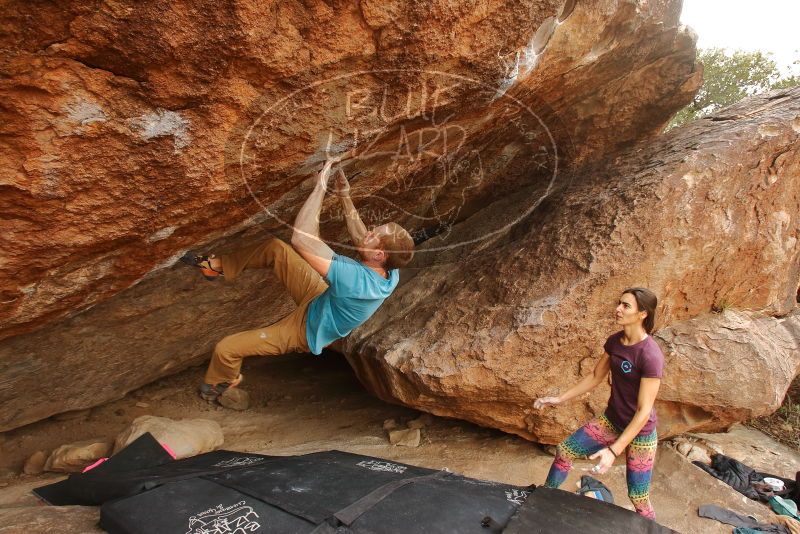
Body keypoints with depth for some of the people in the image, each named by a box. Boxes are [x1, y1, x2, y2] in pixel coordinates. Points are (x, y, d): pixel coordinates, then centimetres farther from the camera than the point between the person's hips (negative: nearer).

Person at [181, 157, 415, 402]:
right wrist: (344, 196, -9)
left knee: (225, 348, -3)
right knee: (275, 247, 1)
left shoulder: (358, 281, -45)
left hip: (308, 329, -7)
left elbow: (301, 238, -46)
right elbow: (361, 239, 0)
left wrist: (321, 183, -41)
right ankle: (218, 266, 22)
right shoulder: (389, 272, -22)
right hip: (322, 298, 7)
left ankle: (225, 382, 31)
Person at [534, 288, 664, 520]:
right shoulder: (614, 341, -6)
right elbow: (595, 377, 8)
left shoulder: (650, 355, -28)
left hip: (639, 433, -7)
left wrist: (614, 450, -28)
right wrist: (559, 399, 5)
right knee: (564, 451, 8)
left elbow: (644, 411, -25)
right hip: (610, 421, 7)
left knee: (639, 500, 5)